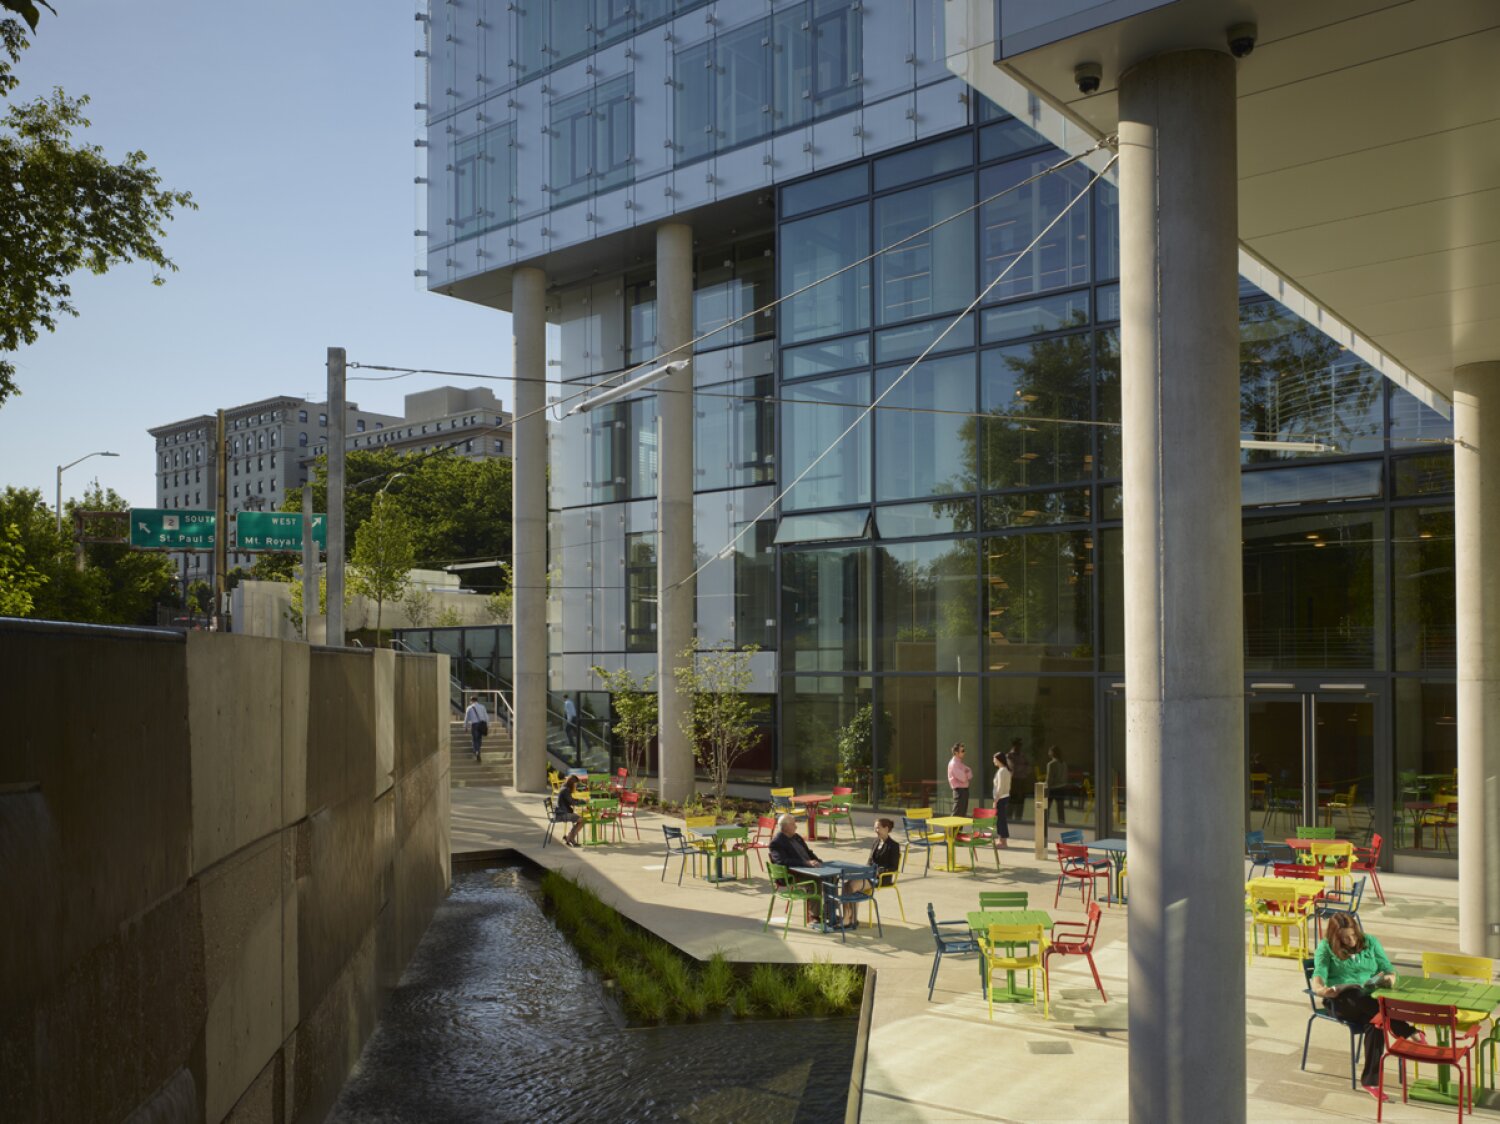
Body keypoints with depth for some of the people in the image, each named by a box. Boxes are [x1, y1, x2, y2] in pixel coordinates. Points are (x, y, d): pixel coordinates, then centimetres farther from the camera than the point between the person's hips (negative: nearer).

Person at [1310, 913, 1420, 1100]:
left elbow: (1388, 969, 10)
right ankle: (1410, 1033, -35)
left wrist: (1390, 978, -16)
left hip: (1370, 999, 2)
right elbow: (1319, 973, -7)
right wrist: (1319, 988, -32)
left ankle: (1371, 1080, -30)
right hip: (1341, 999, -2)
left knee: (1375, 1021, -34)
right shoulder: (1326, 947, 4)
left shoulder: (1370, 942, 12)